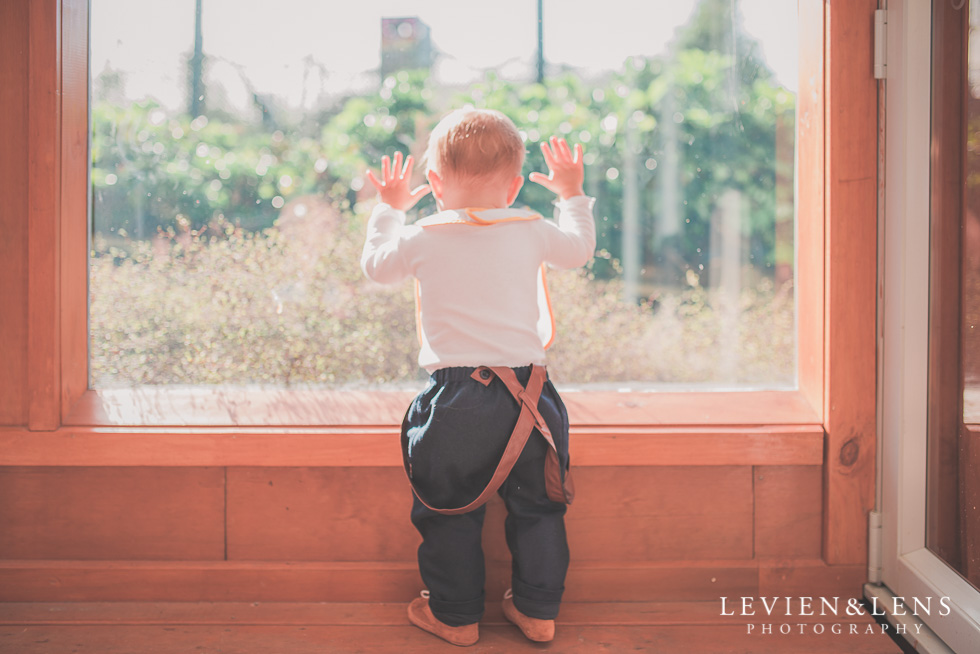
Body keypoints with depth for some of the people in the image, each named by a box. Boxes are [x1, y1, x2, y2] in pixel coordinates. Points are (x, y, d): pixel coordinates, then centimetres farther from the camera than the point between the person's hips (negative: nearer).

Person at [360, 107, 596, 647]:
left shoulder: (424, 239, -4)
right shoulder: (531, 232, 2)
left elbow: (376, 264, 15)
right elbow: (579, 249, 22)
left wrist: (389, 209, 30)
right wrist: (573, 195, 37)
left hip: (456, 402, -2)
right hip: (526, 391, 3)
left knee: (448, 512, 12)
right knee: (537, 506, 16)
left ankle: (455, 615, 22)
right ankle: (537, 610, 25)